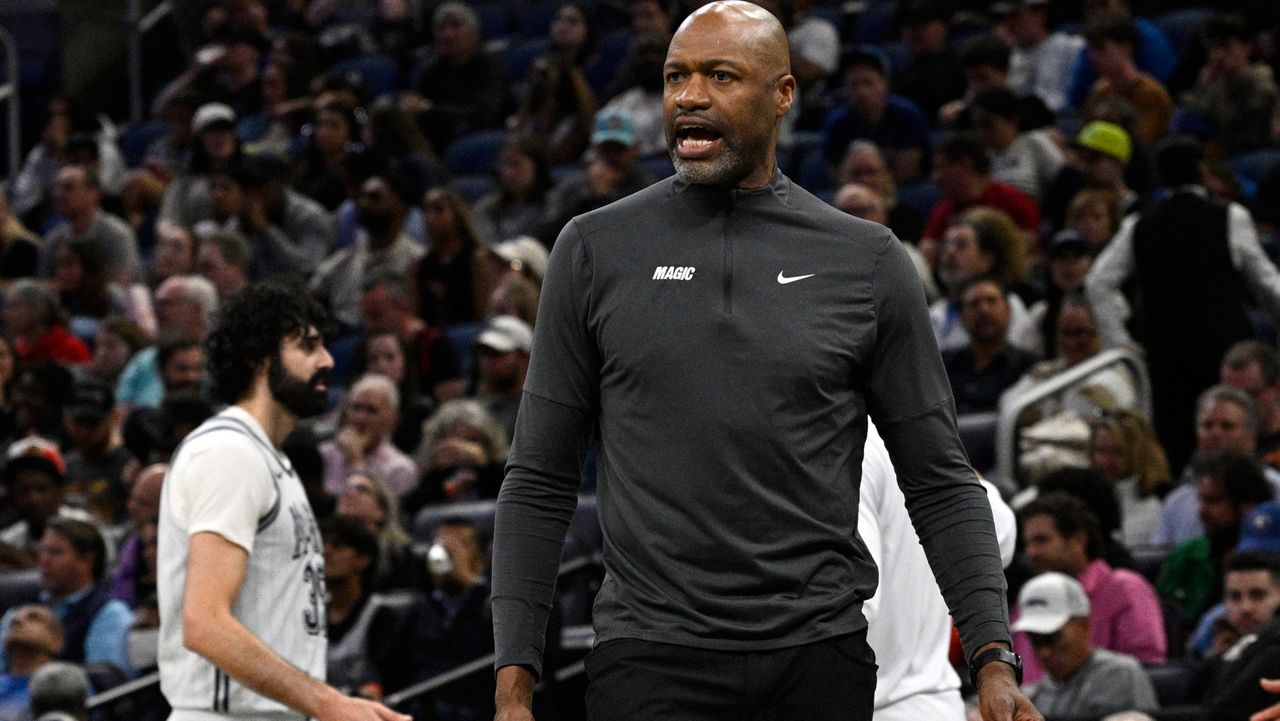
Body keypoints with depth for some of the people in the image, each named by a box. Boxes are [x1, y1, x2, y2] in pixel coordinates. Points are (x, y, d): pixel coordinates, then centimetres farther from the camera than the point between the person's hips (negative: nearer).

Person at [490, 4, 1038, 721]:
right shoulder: (597, 250, 4)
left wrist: (994, 660, -7)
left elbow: (941, 481, 5)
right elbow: (541, 482, 6)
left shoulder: (867, 261, 3)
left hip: (820, 657, 0)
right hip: (652, 657, 0)